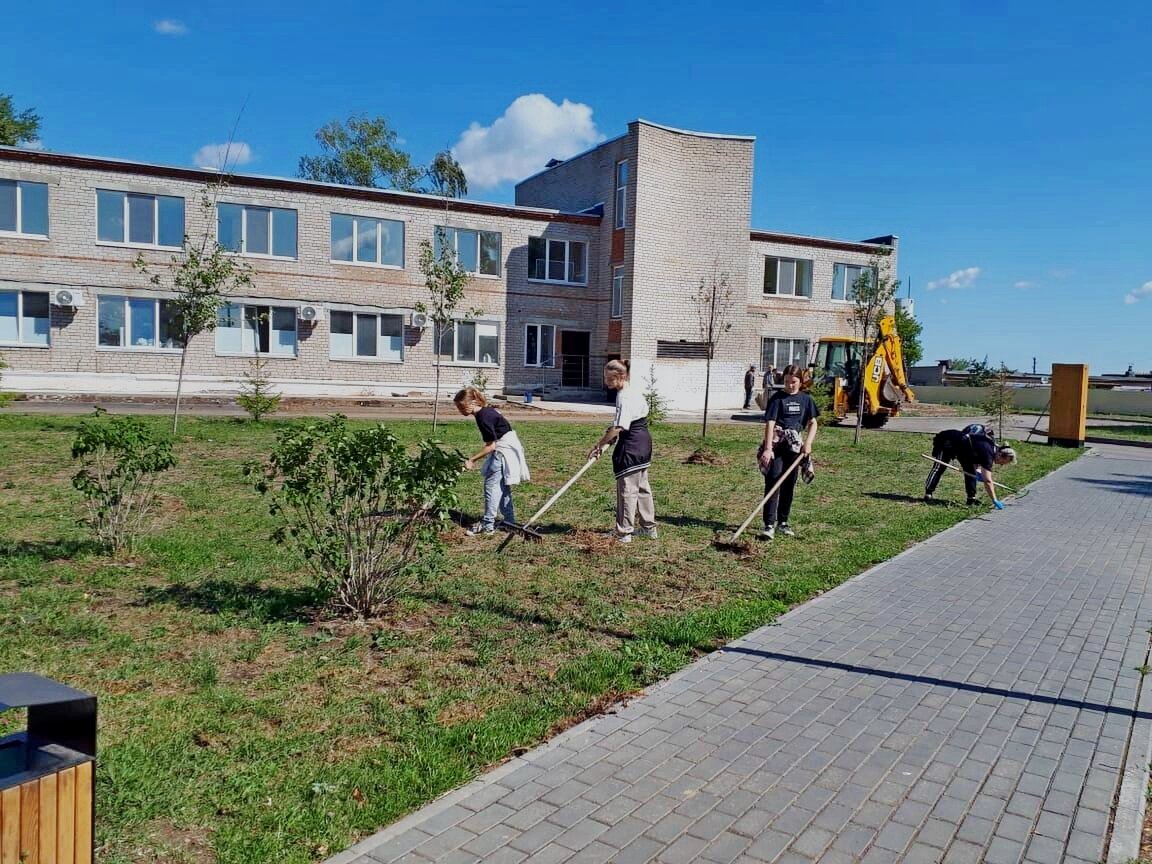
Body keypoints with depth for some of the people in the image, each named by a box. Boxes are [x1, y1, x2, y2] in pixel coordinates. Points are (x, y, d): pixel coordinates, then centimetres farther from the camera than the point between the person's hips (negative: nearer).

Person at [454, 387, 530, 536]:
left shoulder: (483, 417, -22)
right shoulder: (486, 410, 7)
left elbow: (491, 446, -21)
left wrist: (471, 460, -16)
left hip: (504, 451, -10)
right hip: (506, 449, 10)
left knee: (491, 486, -6)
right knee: (502, 487, 15)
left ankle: (487, 525, -2)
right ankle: (509, 521, 23)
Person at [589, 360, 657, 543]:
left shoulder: (624, 397, -21)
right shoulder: (634, 391, 11)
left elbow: (618, 427, -28)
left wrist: (599, 445, -24)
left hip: (631, 445, -10)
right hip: (643, 441, 10)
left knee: (627, 488, -2)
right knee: (642, 486, 18)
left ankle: (624, 532, 6)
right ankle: (649, 527, 28)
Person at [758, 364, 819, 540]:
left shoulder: (805, 399, 9)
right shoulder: (777, 398, -5)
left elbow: (813, 423, 12)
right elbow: (770, 424, -12)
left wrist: (808, 443, -4)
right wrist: (768, 448, -22)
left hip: (794, 447, 5)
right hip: (776, 445, -5)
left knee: (789, 484, 11)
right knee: (773, 483, -10)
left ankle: (783, 522, 24)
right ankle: (769, 525, -12)